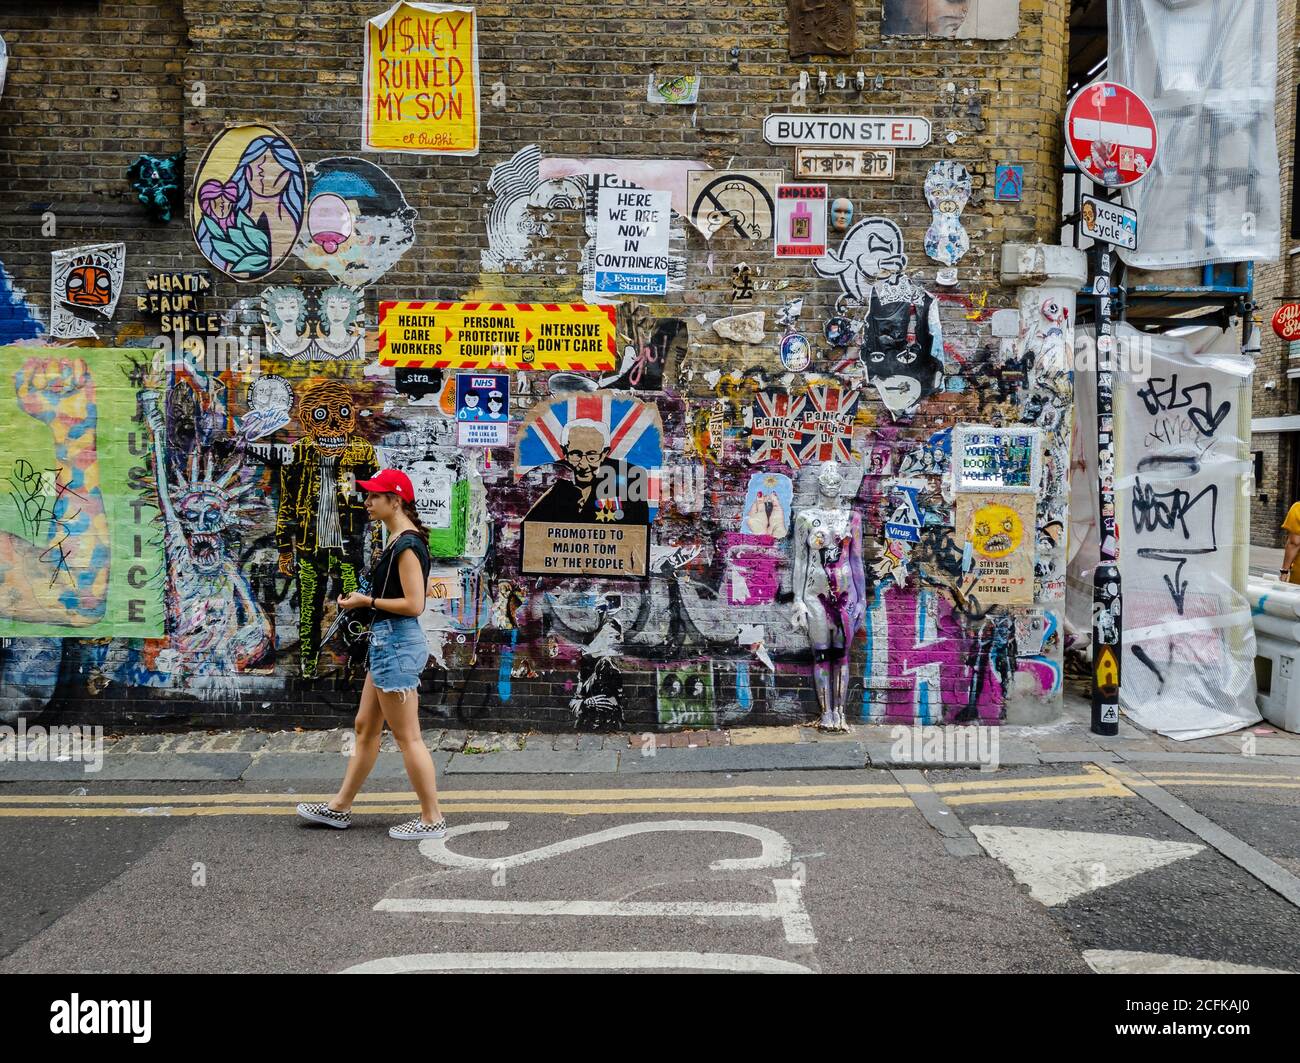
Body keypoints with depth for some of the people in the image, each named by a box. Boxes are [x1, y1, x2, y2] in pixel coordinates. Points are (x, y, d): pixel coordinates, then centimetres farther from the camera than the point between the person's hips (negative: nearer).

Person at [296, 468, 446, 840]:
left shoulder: (407, 544, -18)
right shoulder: (397, 539, 13)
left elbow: (414, 604, -22)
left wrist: (367, 601, -13)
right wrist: (364, 599, 9)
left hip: (397, 643, -11)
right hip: (388, 642, 11)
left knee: (407, 737, -2)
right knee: (366, 726, 19)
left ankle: (431, 819, 8)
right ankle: (339, 807, 31)